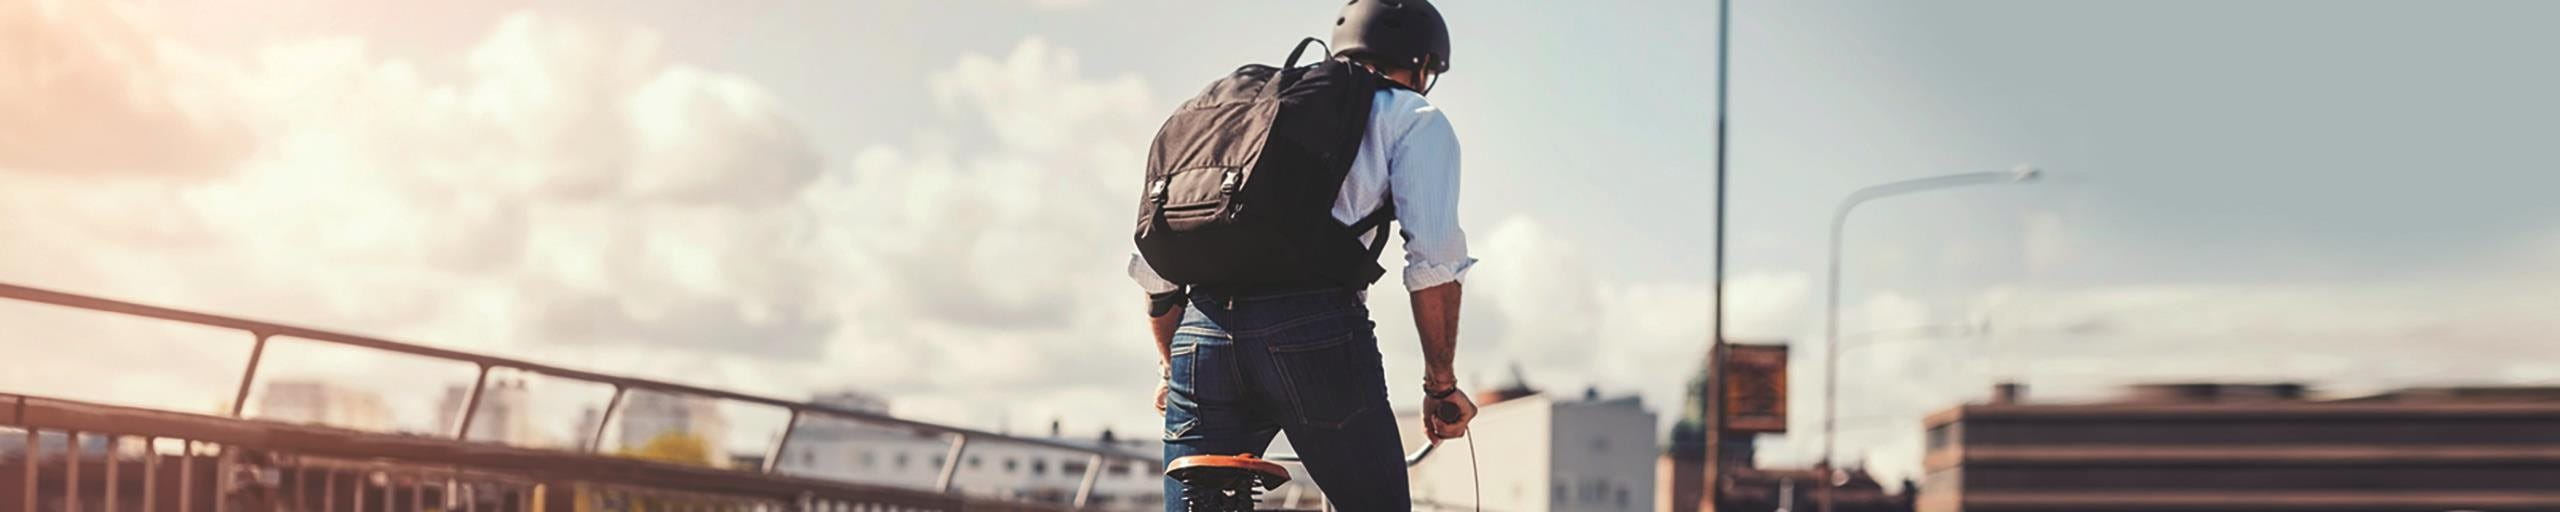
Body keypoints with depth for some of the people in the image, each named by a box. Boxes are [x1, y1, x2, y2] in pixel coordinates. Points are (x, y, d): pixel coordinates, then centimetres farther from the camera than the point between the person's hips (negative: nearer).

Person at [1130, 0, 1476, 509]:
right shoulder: (1414, 119, 16)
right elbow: (1433, 262, 1)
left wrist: (1173, 368, 34)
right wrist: (1442, 385, 8)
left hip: (1202, 335, 4)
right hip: (1316, 333, -4)